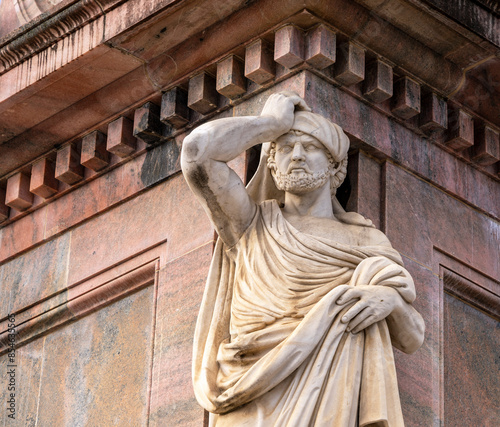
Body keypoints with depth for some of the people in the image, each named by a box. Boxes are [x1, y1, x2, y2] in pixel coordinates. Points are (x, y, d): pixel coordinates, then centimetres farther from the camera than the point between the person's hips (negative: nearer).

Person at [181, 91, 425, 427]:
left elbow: (412, 339, 12)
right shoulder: (252, 223, 17)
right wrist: (273, 122, 14)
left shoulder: (367, 240, 19)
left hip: (333, 399, 4)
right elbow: (198, 149, 1)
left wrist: (392, 299, -10)